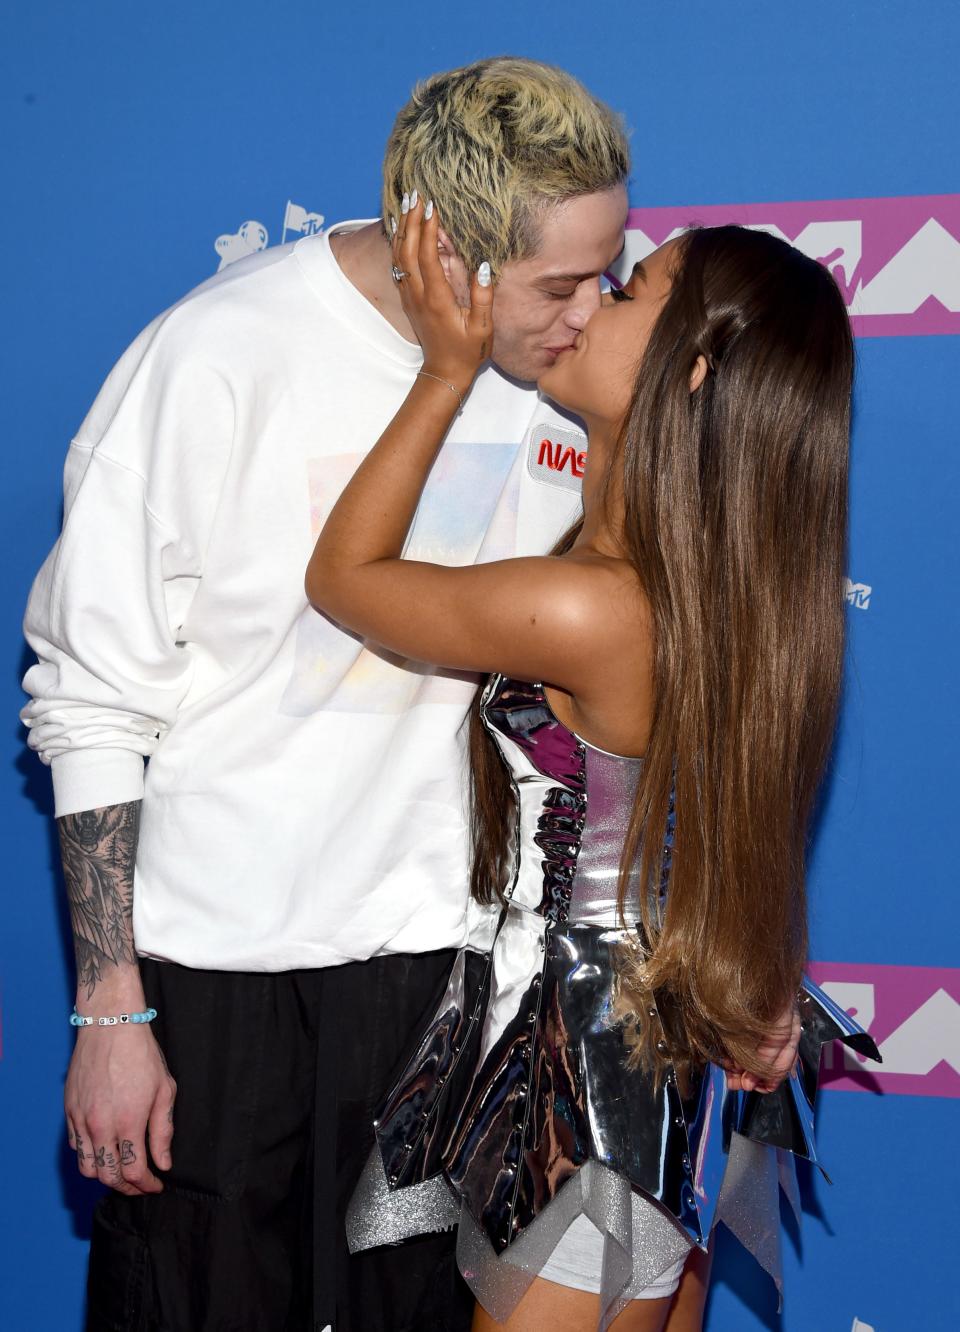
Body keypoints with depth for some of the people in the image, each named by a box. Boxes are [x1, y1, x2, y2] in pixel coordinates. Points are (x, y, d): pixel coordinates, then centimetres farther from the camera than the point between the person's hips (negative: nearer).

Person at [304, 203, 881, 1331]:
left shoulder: (587, 611, -30)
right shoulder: (720, 579, -4)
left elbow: (342, 574, -14)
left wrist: (449, 370, -12)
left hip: (591, 1059, -9)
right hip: (684, 1037, 9)